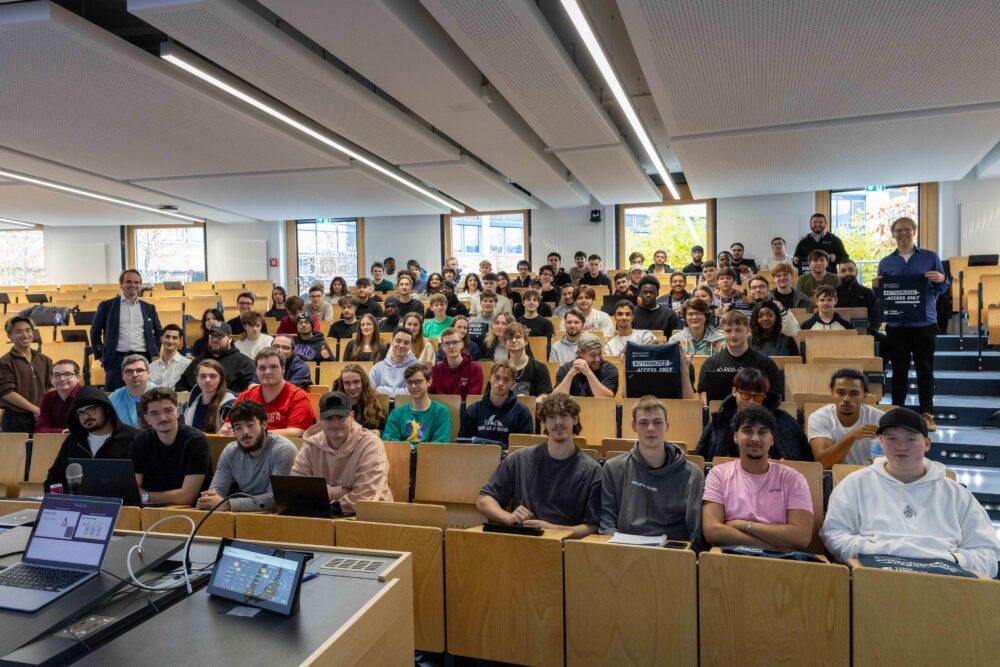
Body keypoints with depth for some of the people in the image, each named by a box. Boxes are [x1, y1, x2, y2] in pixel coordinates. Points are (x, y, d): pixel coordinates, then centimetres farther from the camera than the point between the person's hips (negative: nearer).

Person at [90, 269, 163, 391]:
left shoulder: (149, 308, 14)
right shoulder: (107, 306, 7)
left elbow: (159, 332, 22)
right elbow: (95, 331, 12)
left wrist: (154, 352, 11)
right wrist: (100, 356, 6)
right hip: (117, 359, -2)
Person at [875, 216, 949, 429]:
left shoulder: (930, 258, 6)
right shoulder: (885, 263, 10)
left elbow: (942, 290, 7)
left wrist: (941, 280, -15)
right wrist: (876, 287, -10)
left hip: (924, 323, -1)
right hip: (895, 325, 1)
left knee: (925, 371, 3)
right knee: (899, 371, 6)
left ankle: (927, 414, 11)